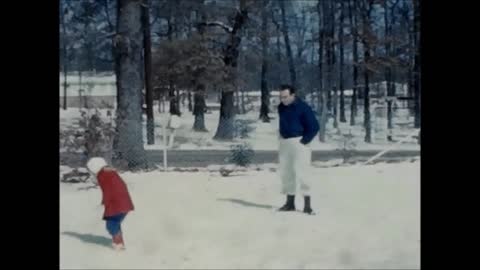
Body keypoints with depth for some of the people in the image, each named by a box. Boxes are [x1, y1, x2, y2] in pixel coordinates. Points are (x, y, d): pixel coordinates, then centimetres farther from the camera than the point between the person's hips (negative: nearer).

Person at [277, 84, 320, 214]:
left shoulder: (303, 107, -14)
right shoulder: (281, 107, 7)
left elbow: (314, 126, -14)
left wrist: (304, 141, -16)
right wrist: (281, 137, 11)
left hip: (299, 142, -7)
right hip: (284, 143, 7)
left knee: (301, 172, -12)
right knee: (285, 172, 9)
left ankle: (307, 204, -10)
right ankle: (290, 202, 19)